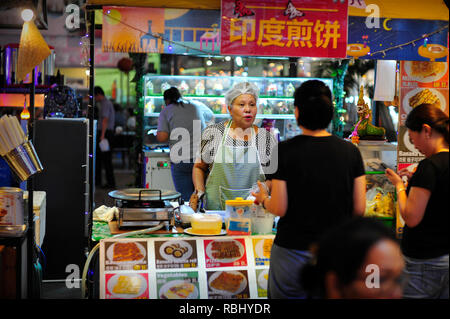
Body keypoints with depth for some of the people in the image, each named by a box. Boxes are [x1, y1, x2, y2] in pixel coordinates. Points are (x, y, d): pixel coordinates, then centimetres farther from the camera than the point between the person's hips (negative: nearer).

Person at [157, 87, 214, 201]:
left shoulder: (166, 111, 7)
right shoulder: (196, 106, 17)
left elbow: (162, 137, -5)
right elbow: (210, 115, 38)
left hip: (181, 161, -3)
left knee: (186, 200, -2)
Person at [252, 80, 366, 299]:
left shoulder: (284, 151, -11)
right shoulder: (350, 151, -3)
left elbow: (279, 209, -11)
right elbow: (359, 209, -2)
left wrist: (263, 199, 10)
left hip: (293, 250, -2)